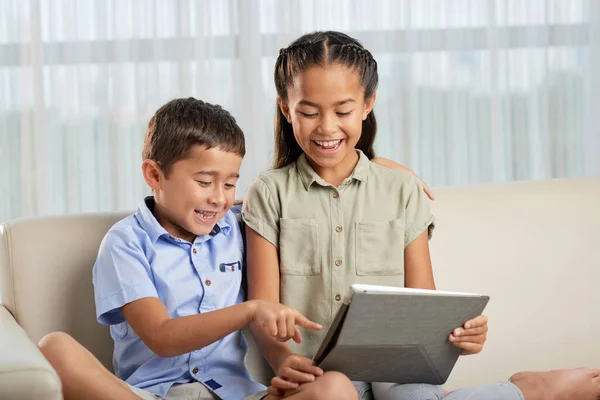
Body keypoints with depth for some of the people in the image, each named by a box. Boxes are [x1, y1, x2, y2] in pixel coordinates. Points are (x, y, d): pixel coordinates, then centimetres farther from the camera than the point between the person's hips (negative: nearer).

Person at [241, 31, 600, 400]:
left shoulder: (402, 191, 12)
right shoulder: (271, 193, 8)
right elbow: (264, 305, 1)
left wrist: (456, 329, -15)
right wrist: (283, 360, -22)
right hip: (313, 369, 0)